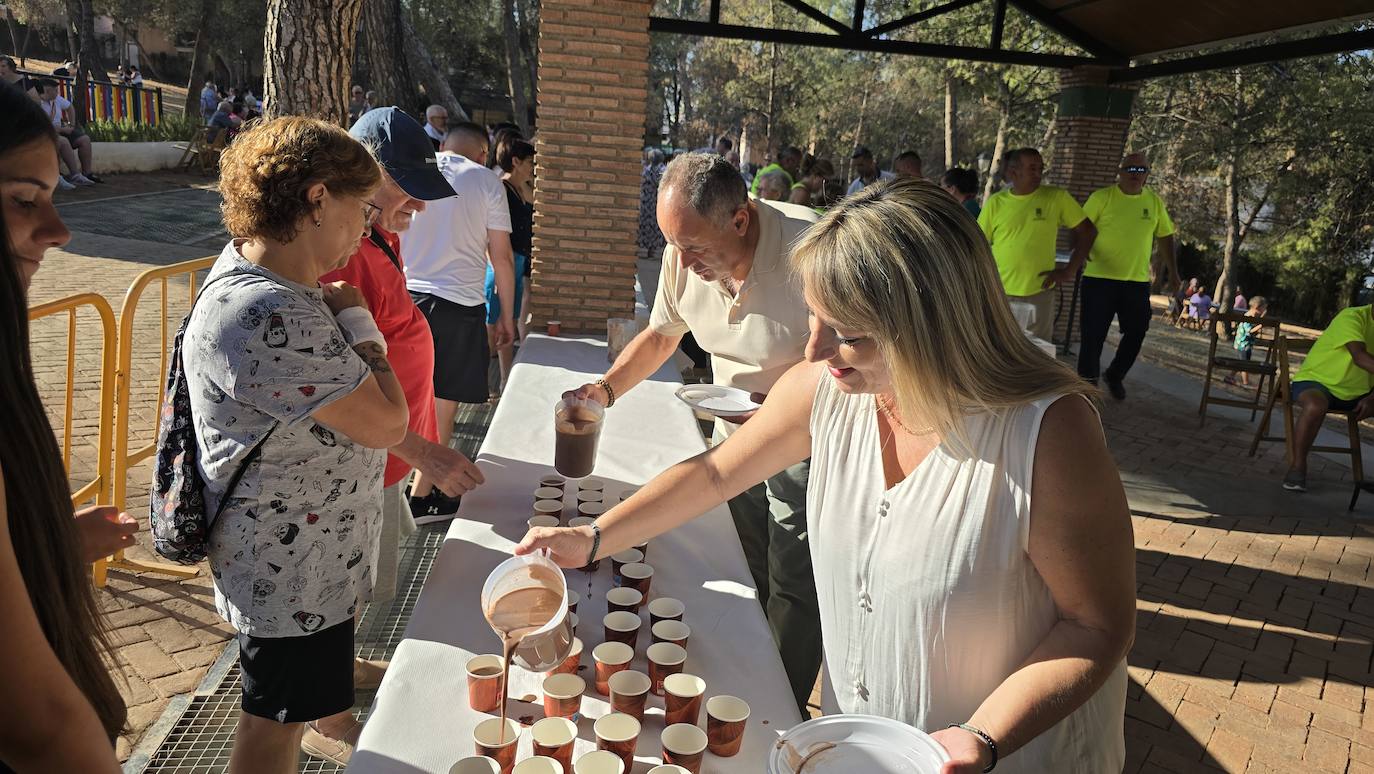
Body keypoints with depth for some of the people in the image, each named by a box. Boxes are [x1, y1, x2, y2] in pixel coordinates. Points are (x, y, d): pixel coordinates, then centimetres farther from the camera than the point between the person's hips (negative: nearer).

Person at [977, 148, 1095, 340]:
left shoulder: (1057, 198, -1)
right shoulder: (995, 202, 0)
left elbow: (1087, 231, 5)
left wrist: (1070, 270, -1)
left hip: (1039, 294, 0)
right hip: (1000, 293, 1)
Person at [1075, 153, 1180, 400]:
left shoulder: (1155, 202, 8)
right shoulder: (1102, 197, -5)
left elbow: (1165, 237, 16)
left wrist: (1173, 272, 15)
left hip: (1138, 282, 4)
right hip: (1100, 279, -4)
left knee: (1136, 334, 9)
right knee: (1093, 335, -1)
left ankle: (1114, 375, 32)